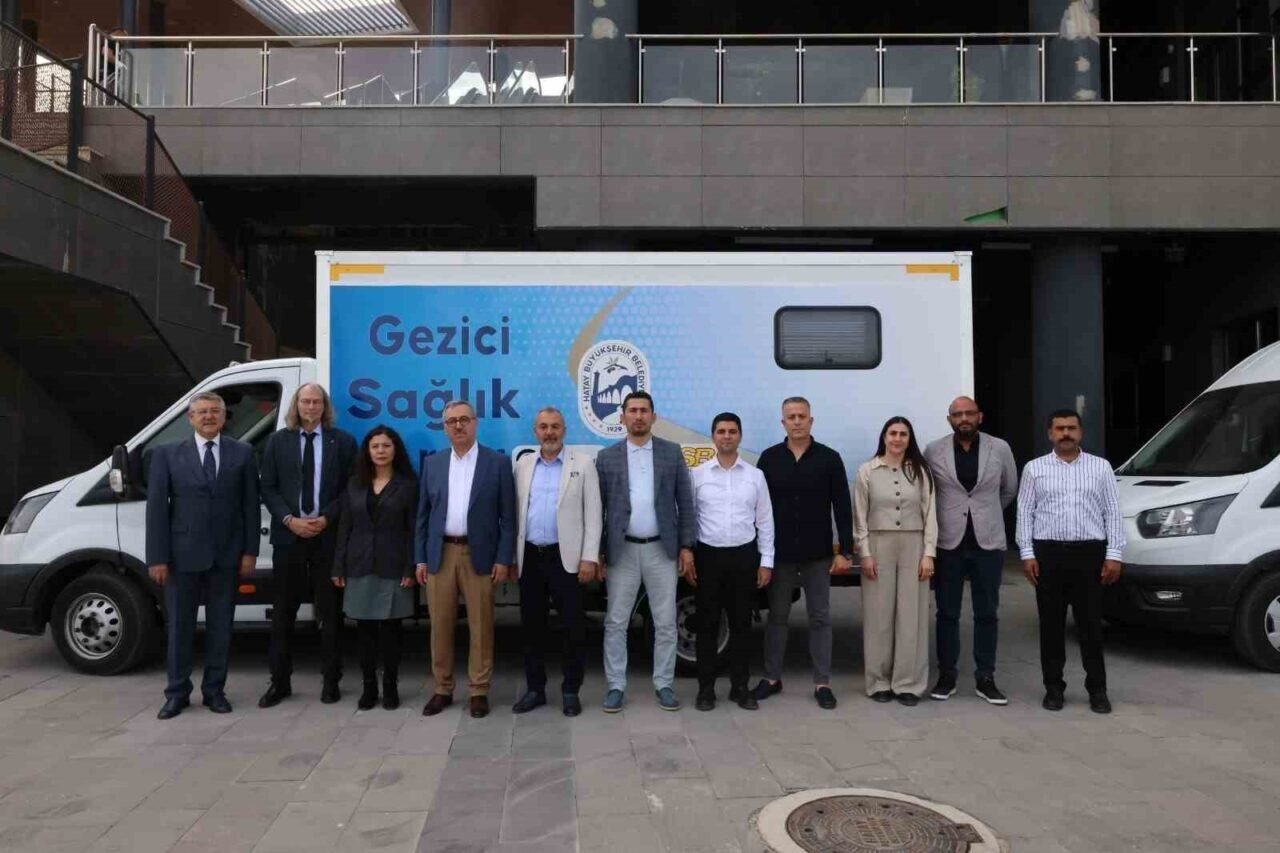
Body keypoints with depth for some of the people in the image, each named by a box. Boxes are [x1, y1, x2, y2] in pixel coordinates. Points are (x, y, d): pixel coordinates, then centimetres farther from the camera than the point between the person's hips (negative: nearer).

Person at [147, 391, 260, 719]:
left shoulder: (242, 453, 3)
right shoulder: (167, 455, 1)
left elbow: (250, 505, 3)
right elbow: (156, 507, -2)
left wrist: (250, 551, -2)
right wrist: (157, 557, -8)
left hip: (226, 555, 1)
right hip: (183, 555, 0)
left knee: (220, 626, 9)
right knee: (179, 626, 8)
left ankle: (214, 690, 21)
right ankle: (177, 692, 21)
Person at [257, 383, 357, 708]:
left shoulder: (343, 441, 4)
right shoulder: (278, 441, 9)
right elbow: (268, 489, 4)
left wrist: (326, 518, -12)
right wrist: (290, 519, -10)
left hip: (329, 535, -1)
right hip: (288, 535, 1)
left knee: (330, 611, 5)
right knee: (283, 612, 6)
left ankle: (331, 680, 14)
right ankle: (280, 681, 16)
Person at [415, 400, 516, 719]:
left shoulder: (498, 462, 0)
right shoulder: (432, 463, 9)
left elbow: (507, 516, -2)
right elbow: (423, 514, 10)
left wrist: (504, 559, -8)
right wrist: (420, 558, 4)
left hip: (479, 555, -2)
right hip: (440, 554, 3)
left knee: (481, 626, 3)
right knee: (440, 625, 8)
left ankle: (479, 691, 15)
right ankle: (442, 689, 21)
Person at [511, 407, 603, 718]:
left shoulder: (583, 463, -1)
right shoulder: (523, 464, 10)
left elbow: (592, 513, -4)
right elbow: (517, 511, 10)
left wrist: (589, 556, -10)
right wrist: (512, 555, 6)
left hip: (565, 556, -3)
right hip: (530, 556, 3)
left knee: (573, 626, 2)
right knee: (531, 625, 9)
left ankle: (570, 691, 15)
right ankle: (535, 688, 22)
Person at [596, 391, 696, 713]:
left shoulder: (672, 453, 3)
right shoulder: (607, 457, 3)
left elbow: (685, 502, 3)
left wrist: (687, 546, -2)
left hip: (662, 549, 0)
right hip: (622, 550, 0)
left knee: (665, 623, 6)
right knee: (615, 623, 4)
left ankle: (663, 684, 20)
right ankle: (616, 686, 16)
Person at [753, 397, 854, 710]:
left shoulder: (829, 458, -2)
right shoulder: (769, 458, 1)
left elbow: (843, 508, -2)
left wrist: (845, 551, -7)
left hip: (818, 554, -1)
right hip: (779, 553, 1)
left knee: (820, 618, 6)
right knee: (777, 616, 11)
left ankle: (822, 683, 14)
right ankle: (772, 678, 22)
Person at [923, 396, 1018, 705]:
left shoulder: (1000, 449, 0)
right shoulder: (933, 451, -2)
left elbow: (1010, 489, 15)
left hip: (988, 541, 1)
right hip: (947, 543, -1)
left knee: (987, 614, 7)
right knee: (947, 613, 6)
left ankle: (985, 679, 17)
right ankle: (946, 676, 16)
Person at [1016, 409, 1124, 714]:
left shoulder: (1101, 467, 8)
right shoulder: (1035, 468, 7)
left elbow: (1112, 513, 5)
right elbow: (1025, 513, 4)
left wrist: (1114, 555, -3)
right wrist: (1027, 554, -4)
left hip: (1090, 553, 0)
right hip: (1048, 552, 0)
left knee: (1091, 625, 4)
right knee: (1051, 625, 6)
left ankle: (1097, 689, 14)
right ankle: (1054, 688, 15)